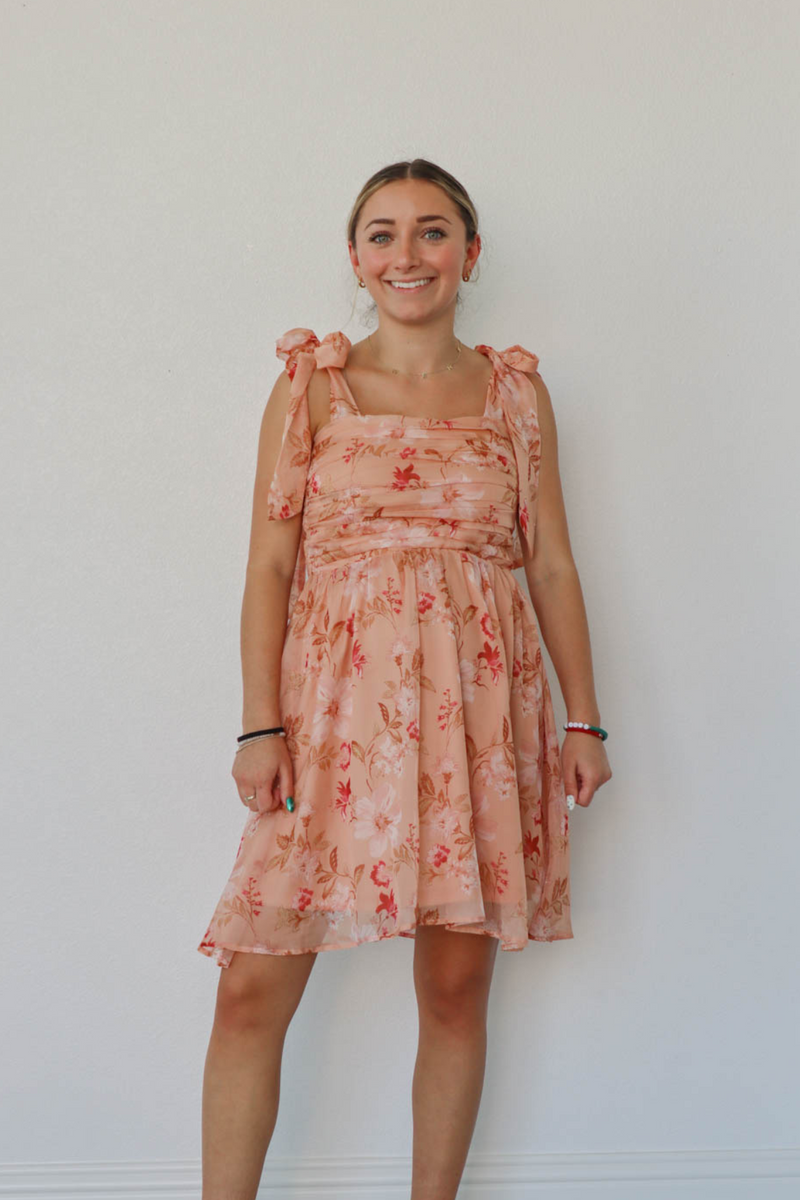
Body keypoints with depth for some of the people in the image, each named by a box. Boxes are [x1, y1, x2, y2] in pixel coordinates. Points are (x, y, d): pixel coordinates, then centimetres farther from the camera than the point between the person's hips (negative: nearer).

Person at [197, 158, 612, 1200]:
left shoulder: (516, 390, 12)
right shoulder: (311, 384, 7)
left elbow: (551, 562, 11)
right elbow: (270, 562, 2)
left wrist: (583, 718, 7)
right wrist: (261, 726, -6)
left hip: (480, 699, 2)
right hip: (338, 700, -1)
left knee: (457, 988, 6)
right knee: (254, 988, -4)